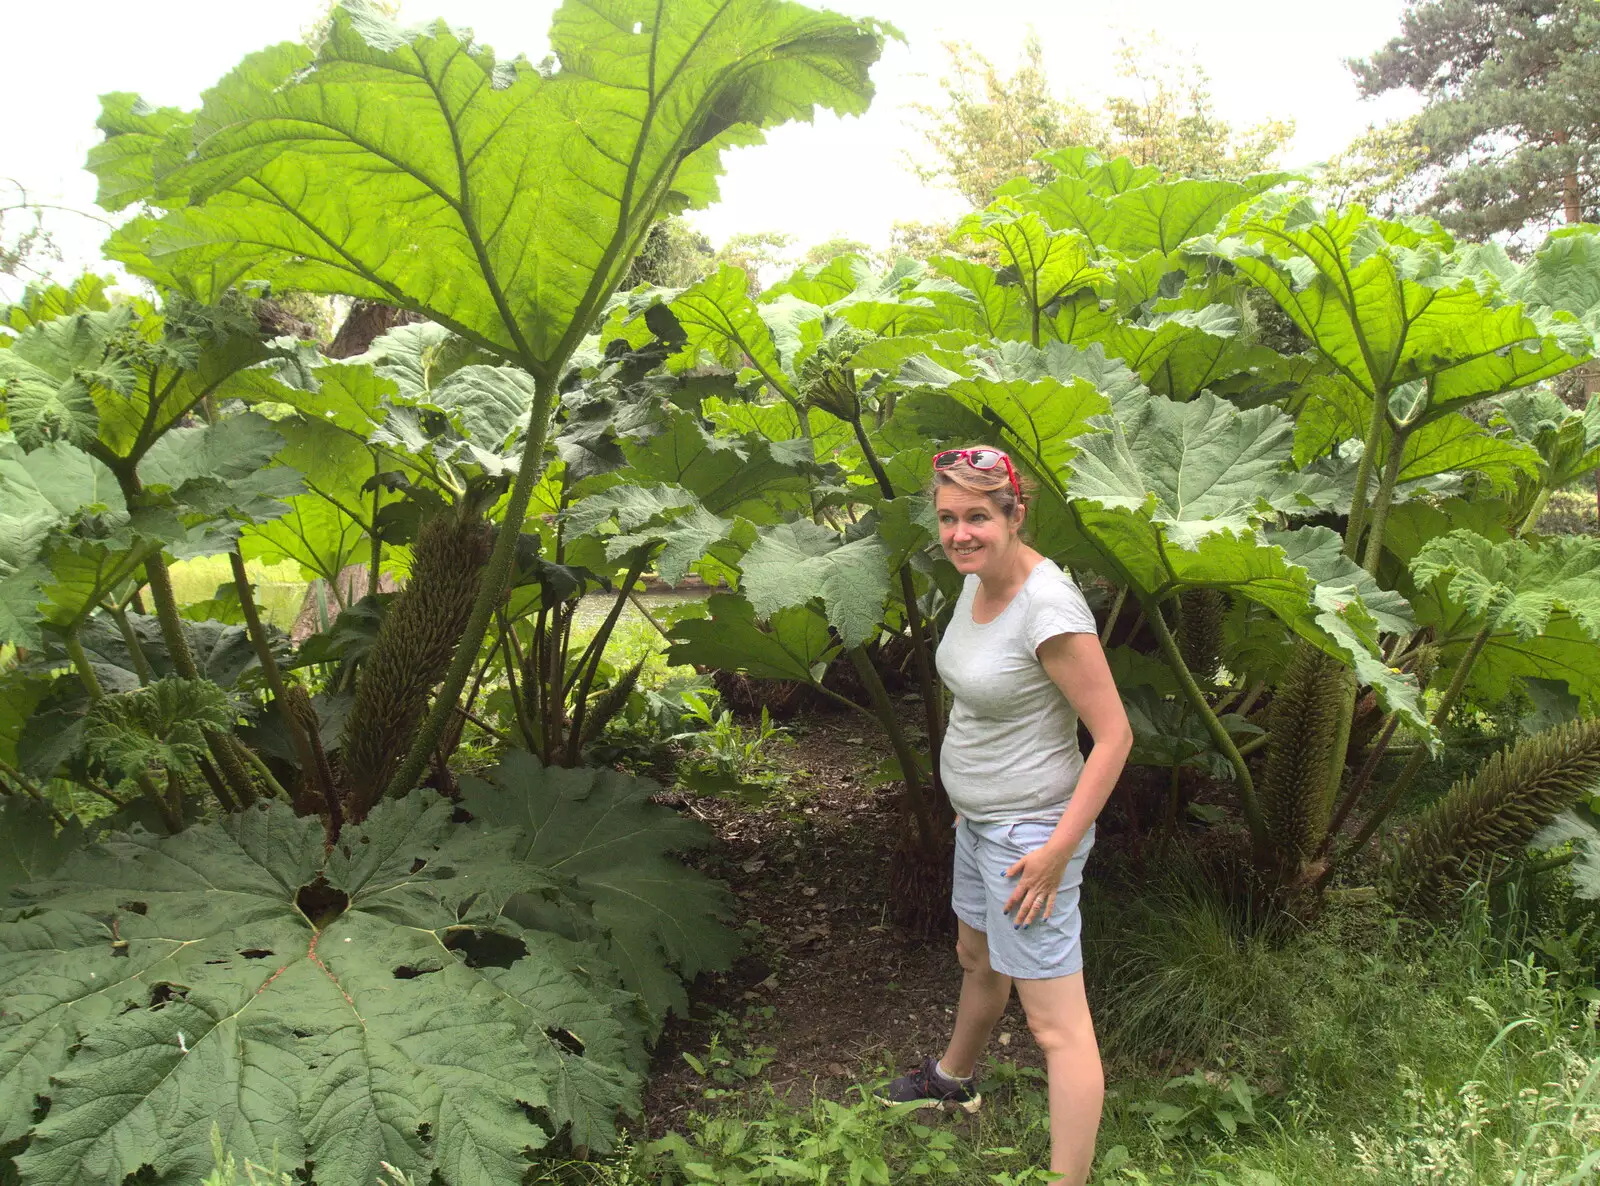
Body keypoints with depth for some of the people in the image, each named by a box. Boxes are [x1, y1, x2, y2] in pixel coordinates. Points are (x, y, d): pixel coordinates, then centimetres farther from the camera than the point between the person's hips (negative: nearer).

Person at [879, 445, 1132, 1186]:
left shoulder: (1049, 607, -27)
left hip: (1029, 831, -10)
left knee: (1055, 1023, -2)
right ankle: (953, 1080, 56)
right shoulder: (977, 580, 0)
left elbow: (1114, 734, -23)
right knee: (977, 958, 31)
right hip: (981, 817, 10)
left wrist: (1058, 849, -23)